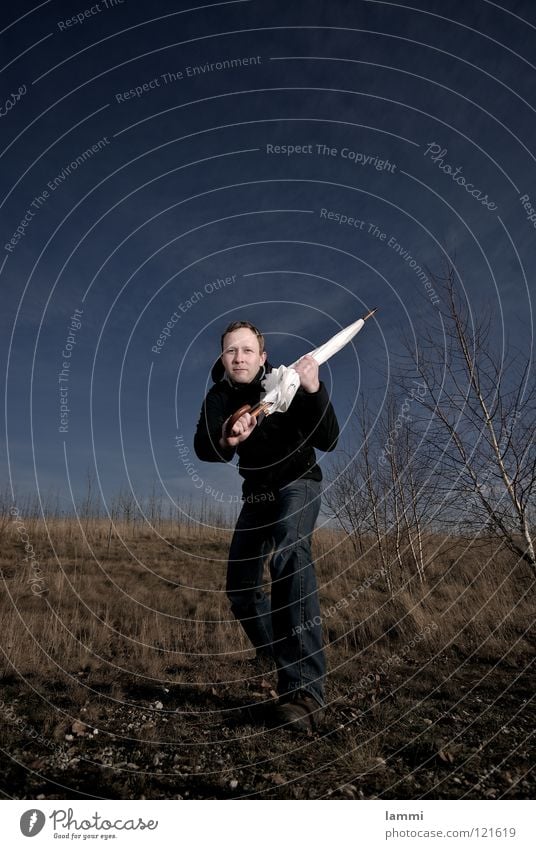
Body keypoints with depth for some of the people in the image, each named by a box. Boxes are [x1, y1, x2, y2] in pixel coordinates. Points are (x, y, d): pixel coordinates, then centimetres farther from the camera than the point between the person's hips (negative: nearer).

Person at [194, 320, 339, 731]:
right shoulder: (219, 397, -9)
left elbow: (327, 441, -29)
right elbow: (202, 447, -25)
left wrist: (314, 391, -45)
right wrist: (226, 441, -48)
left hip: (298, 483, -5)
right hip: (257, 491, 5)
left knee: (290, 554, -35)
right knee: (240, 585, 4)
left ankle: (304, 686, -35)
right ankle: (280, 660, 31)